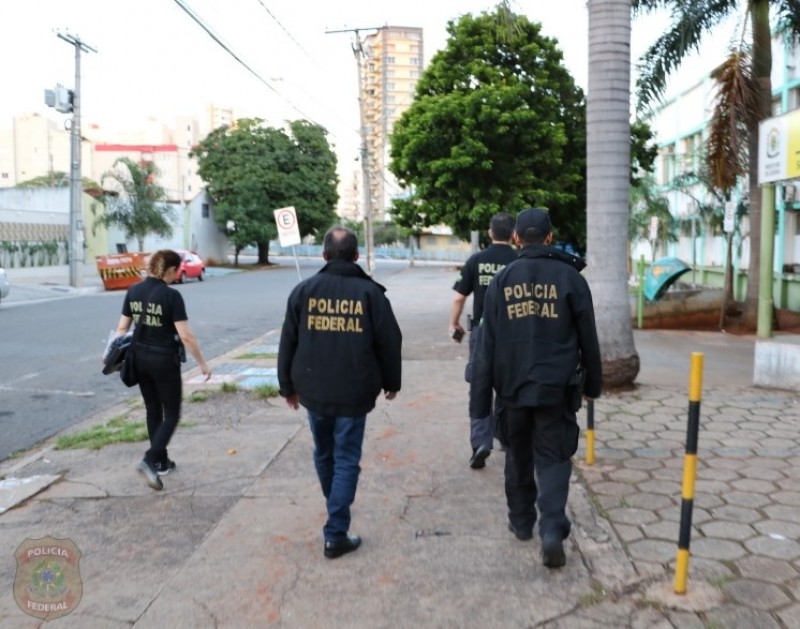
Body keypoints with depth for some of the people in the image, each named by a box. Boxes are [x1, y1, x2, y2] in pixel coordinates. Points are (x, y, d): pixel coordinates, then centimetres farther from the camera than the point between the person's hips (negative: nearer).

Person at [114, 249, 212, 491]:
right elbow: (185, 336, -18)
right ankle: (149, 460, -10)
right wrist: (202, 363, -9)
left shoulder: (133, 291, 2)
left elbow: (122, 328, 5)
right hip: (164, 360, -6)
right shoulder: (171, 295, -17)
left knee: (153, 410, 19)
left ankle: (161, 461, 28)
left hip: (139, 358, 7)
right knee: (171, 414, 6)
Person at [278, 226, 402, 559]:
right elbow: (389, 341, -5)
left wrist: (288, 386, 14)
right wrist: (391, 382, 10)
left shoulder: (304, 290, -1)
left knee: (323, 453, 23)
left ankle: (335, 506, 46)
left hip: (313, 391, 3)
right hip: (353, 393, -3)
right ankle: (335, 534, 4)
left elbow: (288, 342, 3)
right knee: (346, 460, 5)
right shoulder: (370, 292, -7)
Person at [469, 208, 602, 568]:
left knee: (518, 457, 18)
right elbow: (588, 338, 2)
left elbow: (486, 345, -1)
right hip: (556, 388, -1)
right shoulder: (569, 276, -3)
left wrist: (480, 398, 2)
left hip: (512, 387, 2)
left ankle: (521, 521, 30)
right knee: (553, 459, 6)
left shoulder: (501, 280, 0)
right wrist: (592, 383, 14)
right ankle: (552, 531, -7)